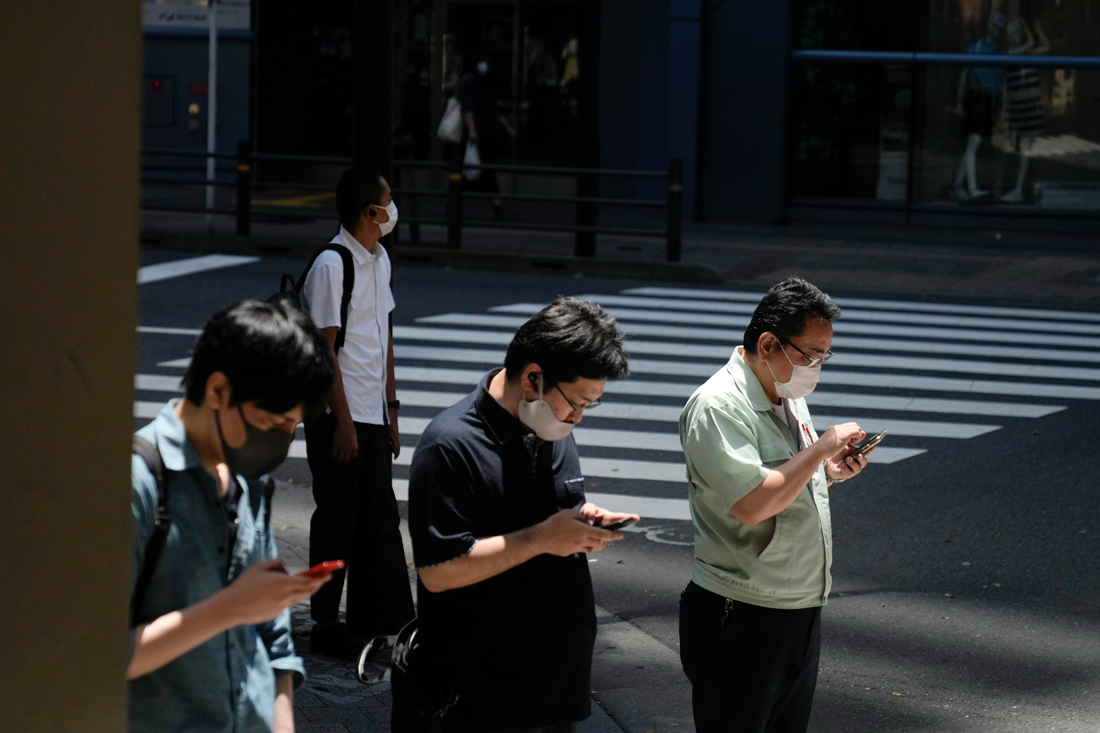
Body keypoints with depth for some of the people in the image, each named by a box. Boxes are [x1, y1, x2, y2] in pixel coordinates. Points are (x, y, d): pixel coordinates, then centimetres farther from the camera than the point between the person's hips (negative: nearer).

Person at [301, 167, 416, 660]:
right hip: (338, 416, -8)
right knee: (337, 520, 0)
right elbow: (325, 348, -16)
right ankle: (326, 627, 9)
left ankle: (380, 618, 21)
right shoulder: (331, 265, -15)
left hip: (373, 414, 8)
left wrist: (391, 408, 17)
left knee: (380, 518, 12)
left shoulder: (379, 259, 12)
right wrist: (343, 422, -17)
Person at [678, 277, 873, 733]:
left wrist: (829, 472, 4)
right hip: (741, 620, -9)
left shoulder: (789, 396, 11)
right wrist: (822, 448, -20)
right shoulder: (718, 406, -18)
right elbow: (752, 504, -29)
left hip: (800, 609, 9)